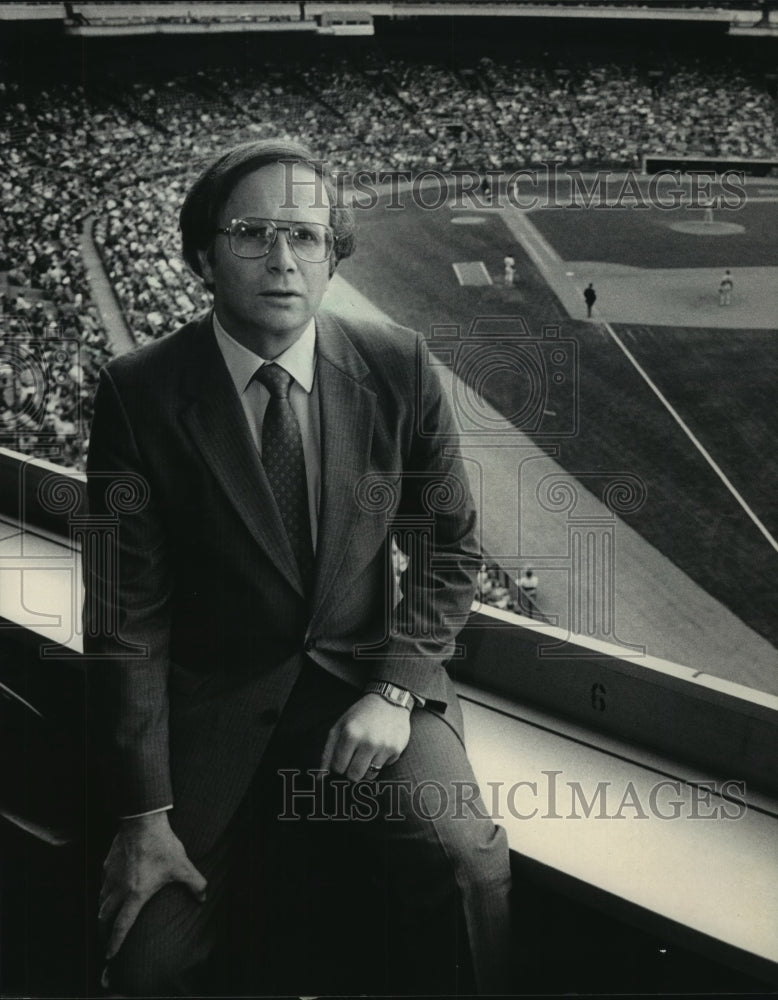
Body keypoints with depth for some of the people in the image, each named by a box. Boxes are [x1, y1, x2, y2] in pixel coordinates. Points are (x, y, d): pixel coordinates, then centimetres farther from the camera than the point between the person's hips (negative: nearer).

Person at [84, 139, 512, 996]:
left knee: (463, 860, -25)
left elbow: (449, 549, 4)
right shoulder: (140, 393, -10)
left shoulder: (397, 368, -5)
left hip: (368, 679, 1)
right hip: (211, 705, 0)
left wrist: (394, 692, -11)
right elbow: (125, 611, -9)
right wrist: (143, 814, -12)